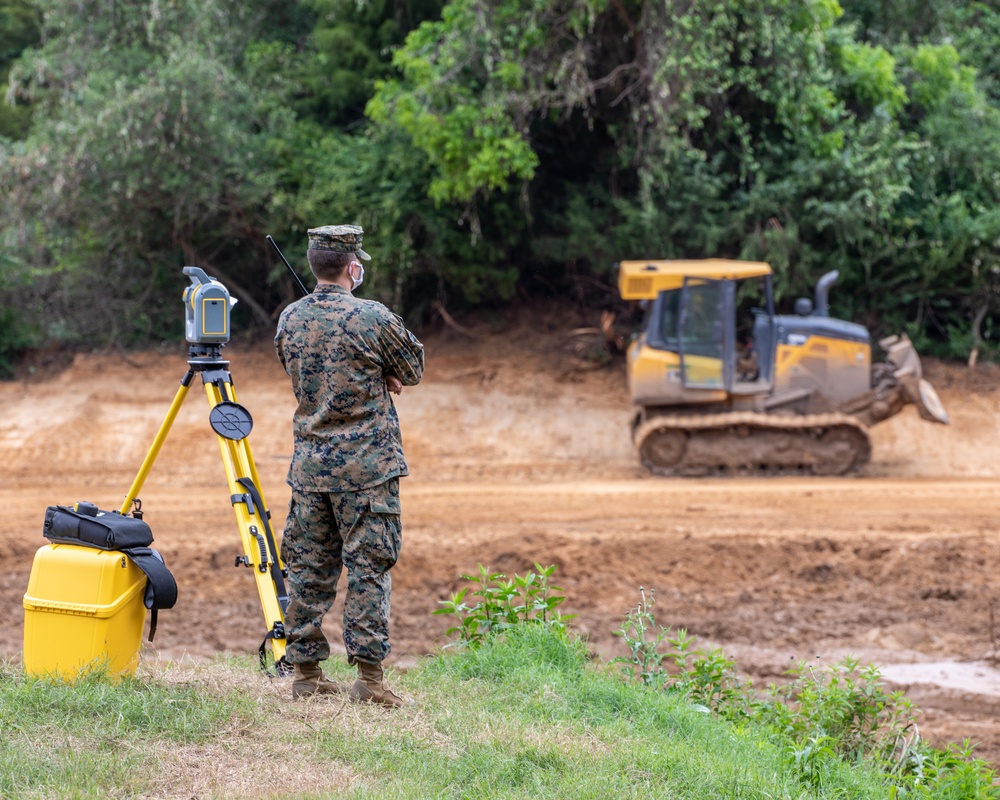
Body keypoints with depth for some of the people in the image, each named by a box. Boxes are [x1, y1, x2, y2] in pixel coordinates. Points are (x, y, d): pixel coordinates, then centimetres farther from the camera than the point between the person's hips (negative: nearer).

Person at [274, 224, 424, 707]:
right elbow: (412, 372, 2)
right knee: (368, 568, -2)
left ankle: (305, 673, 13)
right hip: (366, 466, -5)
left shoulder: (289, 320, 6)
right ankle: (369, 675, -4)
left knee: (309, 569, 10)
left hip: (309, 463, 5)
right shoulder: (373, 318, -11)